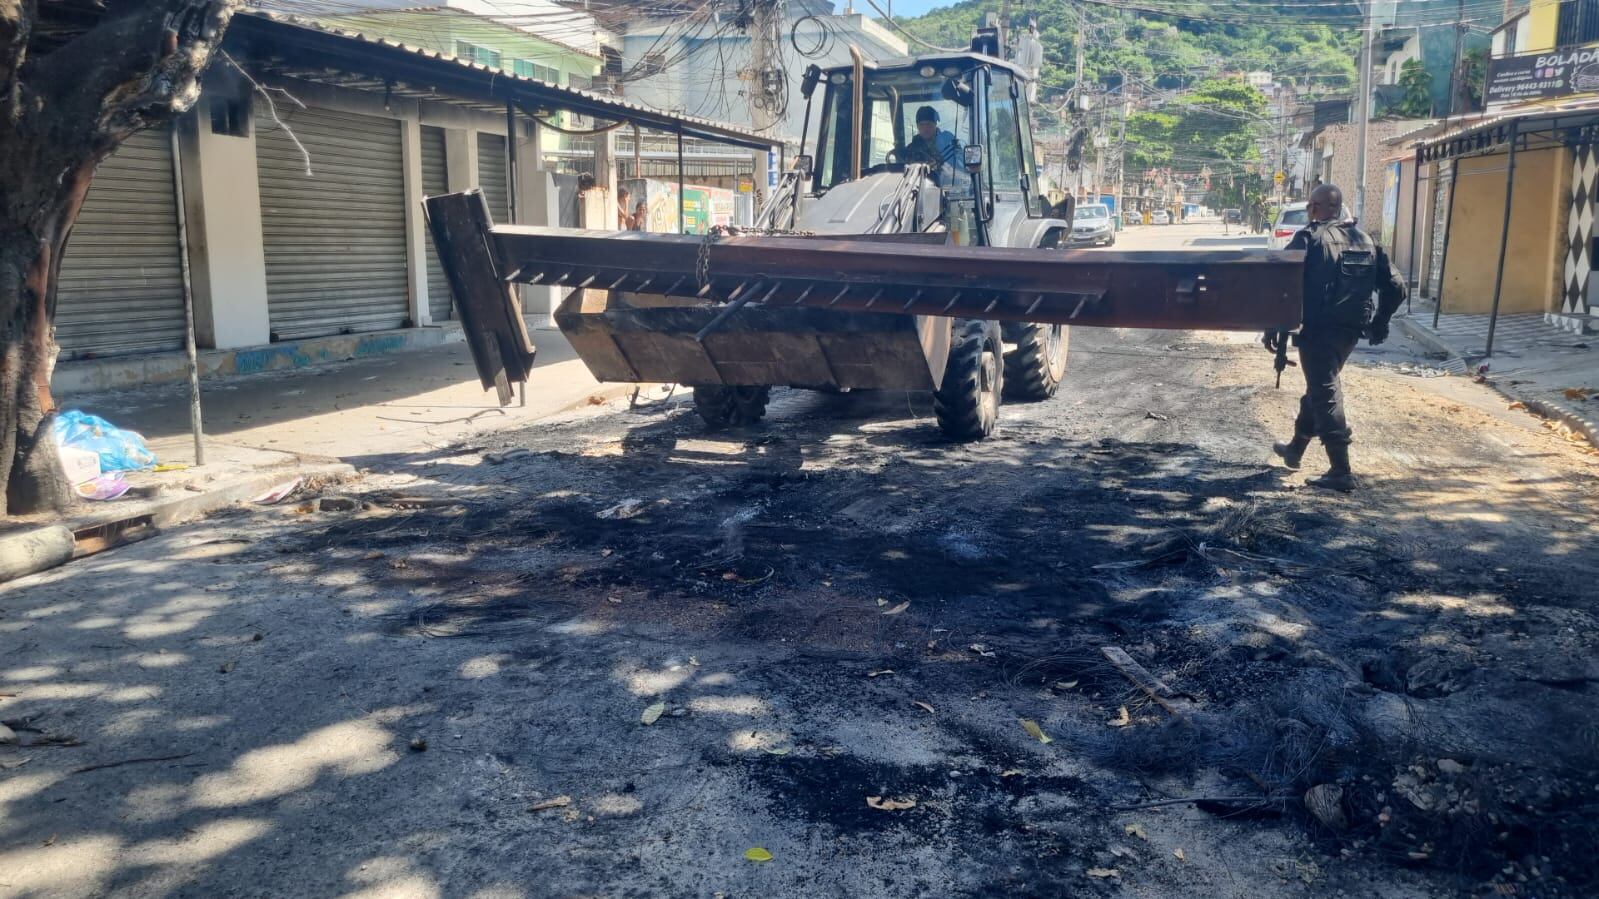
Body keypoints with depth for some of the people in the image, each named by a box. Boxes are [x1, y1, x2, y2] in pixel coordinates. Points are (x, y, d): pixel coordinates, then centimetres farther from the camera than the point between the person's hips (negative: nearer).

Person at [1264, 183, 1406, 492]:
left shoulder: (1308, 239, -7)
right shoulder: (1366, 241, 11)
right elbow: (1395, 287, 10)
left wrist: (1273, 330, -10)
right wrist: (1379, 324, 21)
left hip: (1318, 330, -7)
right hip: (1350, 331, 7)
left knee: (1325, 395, -4)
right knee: (1319, 388, 22)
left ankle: (1341, 472, -8)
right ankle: (1295, 450, 36)